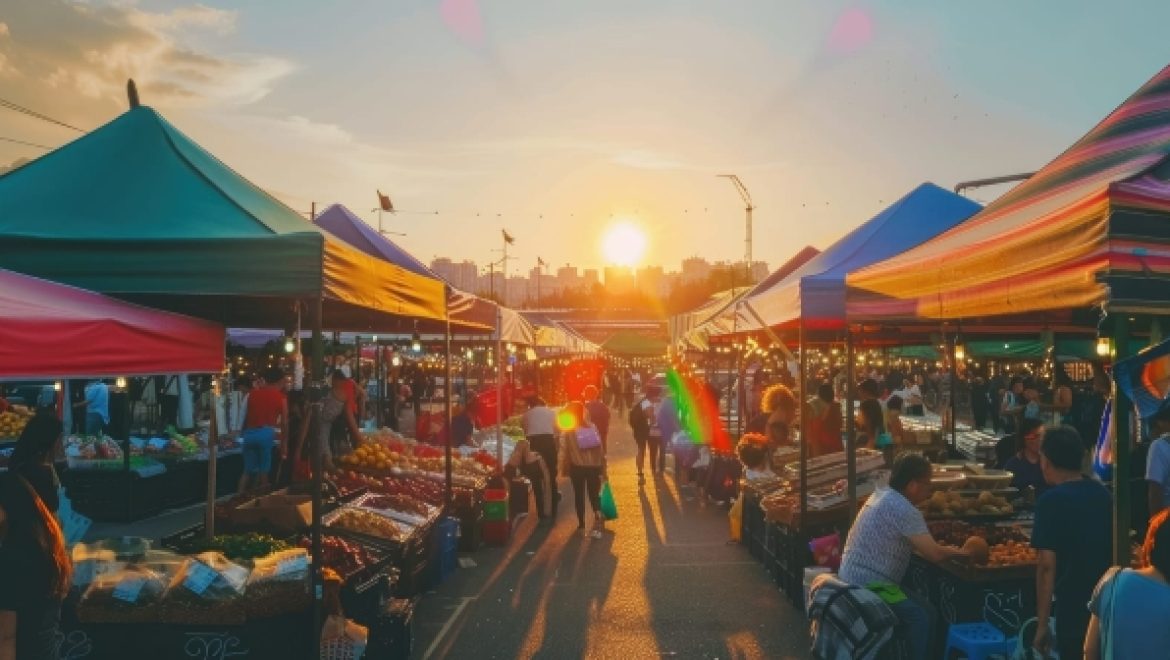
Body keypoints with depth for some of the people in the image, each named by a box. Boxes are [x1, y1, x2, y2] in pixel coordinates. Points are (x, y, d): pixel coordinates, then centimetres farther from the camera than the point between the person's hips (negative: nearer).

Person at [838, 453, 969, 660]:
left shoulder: (882, 494, 10)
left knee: (920, 601, 17)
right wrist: (965, 554, 0)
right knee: (920, 618, -10)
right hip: (868, 586, -10)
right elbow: (934, 554, -18)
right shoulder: (904, 509, -20)